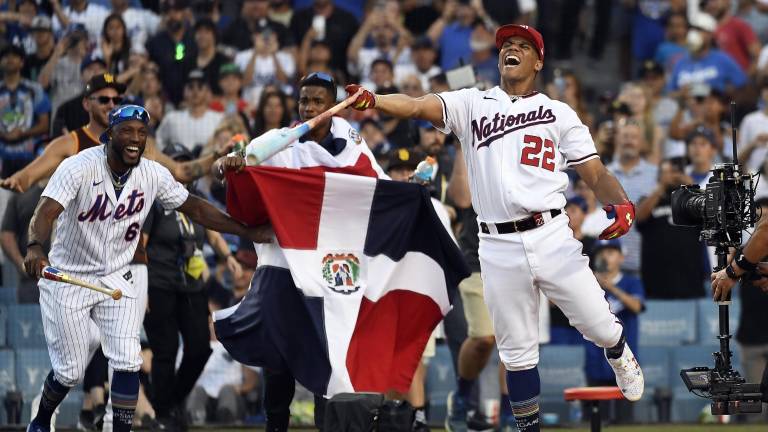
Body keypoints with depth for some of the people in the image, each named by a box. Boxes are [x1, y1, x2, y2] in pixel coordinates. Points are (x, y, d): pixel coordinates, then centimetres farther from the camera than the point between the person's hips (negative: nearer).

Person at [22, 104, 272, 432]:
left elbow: (194, 208, 3)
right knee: (71, 371, 3)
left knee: (127, 362, -11)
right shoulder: (80, 167, -22)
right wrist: (35, 247, -55)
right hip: (66, 279, -4)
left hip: (116, 279, 4)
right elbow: (46, 211, -35)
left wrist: (247, 232, -2)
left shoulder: (153, 175, -7)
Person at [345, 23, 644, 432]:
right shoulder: (472, 103, 10)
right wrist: (372, 100, -25)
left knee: (601, 327, 3)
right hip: (499, 248, 0)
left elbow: (596, 173, 6)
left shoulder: (559, 114, 10)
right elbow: (418, 106, -6)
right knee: (517, 351, 5)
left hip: (552, 238, 0)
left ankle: (620, 358, 38)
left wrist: (621, 203, -16)